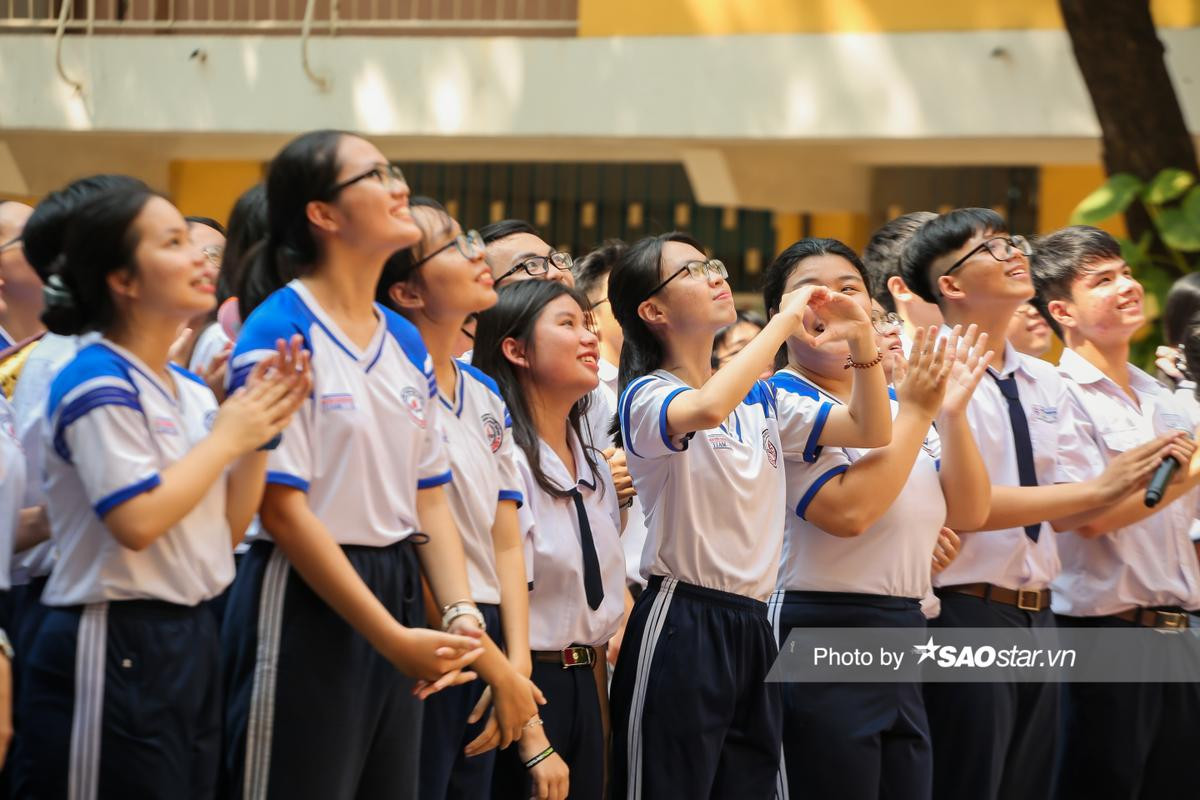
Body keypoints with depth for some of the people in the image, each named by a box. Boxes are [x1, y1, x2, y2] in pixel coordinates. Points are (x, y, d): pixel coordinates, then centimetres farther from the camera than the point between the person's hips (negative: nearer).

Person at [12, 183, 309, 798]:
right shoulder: (99, 384, -13)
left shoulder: (193, 393, 13)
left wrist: (260, 434, 2)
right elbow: (137, 521, -23)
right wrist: (225, 440, -12)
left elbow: (226, 531, 15)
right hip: (116, 652, -9)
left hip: (189, 640, 9)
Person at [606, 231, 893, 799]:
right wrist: (784, 321, -21)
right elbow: (707, 409, -31)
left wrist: (861, 340, -1)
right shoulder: (647, 397, -8)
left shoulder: (761, 400, 15)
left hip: (753, 627, 7)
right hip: (681, 626, -7)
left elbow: (870, 430, 15)